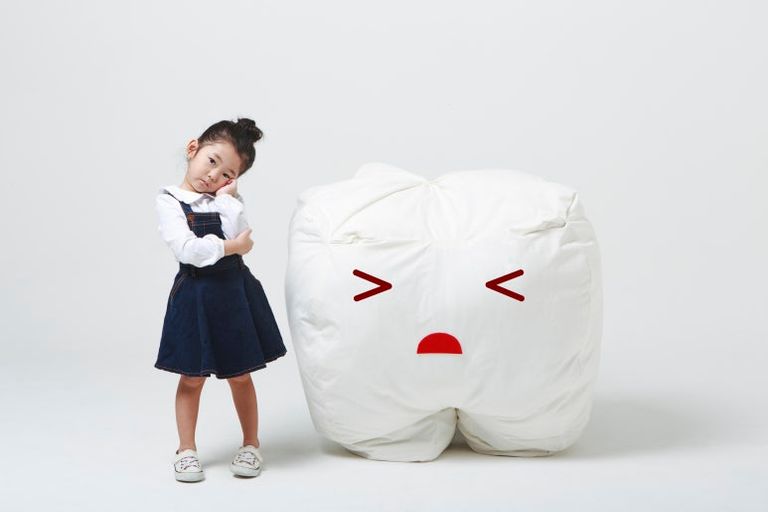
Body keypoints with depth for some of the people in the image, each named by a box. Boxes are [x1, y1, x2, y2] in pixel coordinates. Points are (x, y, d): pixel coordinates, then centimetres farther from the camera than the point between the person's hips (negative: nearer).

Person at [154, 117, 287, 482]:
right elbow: (187, 249, -19)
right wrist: (232, 247, -13)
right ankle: (187, 449, 21)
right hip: (195, 296, -2)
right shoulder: (169, 201, -6)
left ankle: (251, 445, 26)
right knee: (192, 379, 7)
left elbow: (241, 235, -15)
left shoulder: (228, 200, 4)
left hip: (234, 291, 3)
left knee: (240, 375, 12)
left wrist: (226, 196, -14)